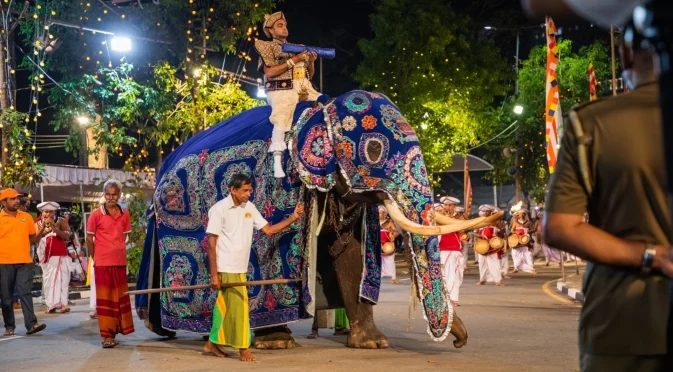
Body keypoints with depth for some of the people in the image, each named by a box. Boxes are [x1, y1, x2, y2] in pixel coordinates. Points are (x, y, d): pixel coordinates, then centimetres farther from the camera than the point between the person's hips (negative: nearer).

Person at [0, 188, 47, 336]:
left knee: (25, 292, -5)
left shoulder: (27, 217, 9)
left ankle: (31, 324, -10)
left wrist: (42, 229, -2)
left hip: (24, 262, 2)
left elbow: (33, 239, 14)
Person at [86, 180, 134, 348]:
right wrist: (96, 258, 2)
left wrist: (119, 254, 7)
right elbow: (89, 239, -1)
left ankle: (115, 330, 22)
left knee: (119, 297, 11)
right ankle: (106, 334, 3)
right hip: (102, 263, -4)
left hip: (120, 262, 4)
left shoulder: (125, 214, 5)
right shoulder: (96, 214, -7)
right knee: (104, 298, 0)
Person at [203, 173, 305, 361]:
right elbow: (211, 244, -12)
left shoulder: (249, 207, 7)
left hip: (239, 268, 6)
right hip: (226, 268, -6)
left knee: (225, 307, 13)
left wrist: (293, 218, -6)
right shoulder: (219, 209, -12)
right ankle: (243, 348, 3)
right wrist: (214, 274, -16)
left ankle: (212, 344, 24)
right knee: (238, 306, -5)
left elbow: (268, 230, 6)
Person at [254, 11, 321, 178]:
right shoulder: (267, 47, 11)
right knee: (281, 119, -33)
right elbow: (270, 72, -7)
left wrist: (311, 61, 3)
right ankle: (277, 163, -40)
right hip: (282, 90, -6)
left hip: (304, 89, 6)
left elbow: (310, 74, 25)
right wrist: (293, 60, -9)